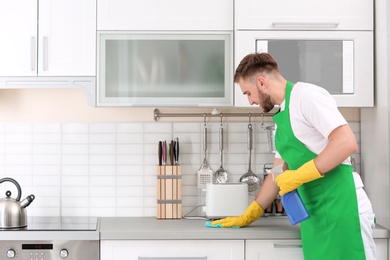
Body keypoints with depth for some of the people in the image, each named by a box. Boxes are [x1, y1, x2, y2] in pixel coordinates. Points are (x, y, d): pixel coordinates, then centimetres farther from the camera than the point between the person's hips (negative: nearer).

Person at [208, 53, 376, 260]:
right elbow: (278, 174, 23)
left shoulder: (306, 95, -10)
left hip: (342, 208, -8)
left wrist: (299, 175, -19)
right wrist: (247, 217, 22)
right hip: (315, 215, 8)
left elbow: (346, 142, -21)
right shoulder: (283, 115, 18)